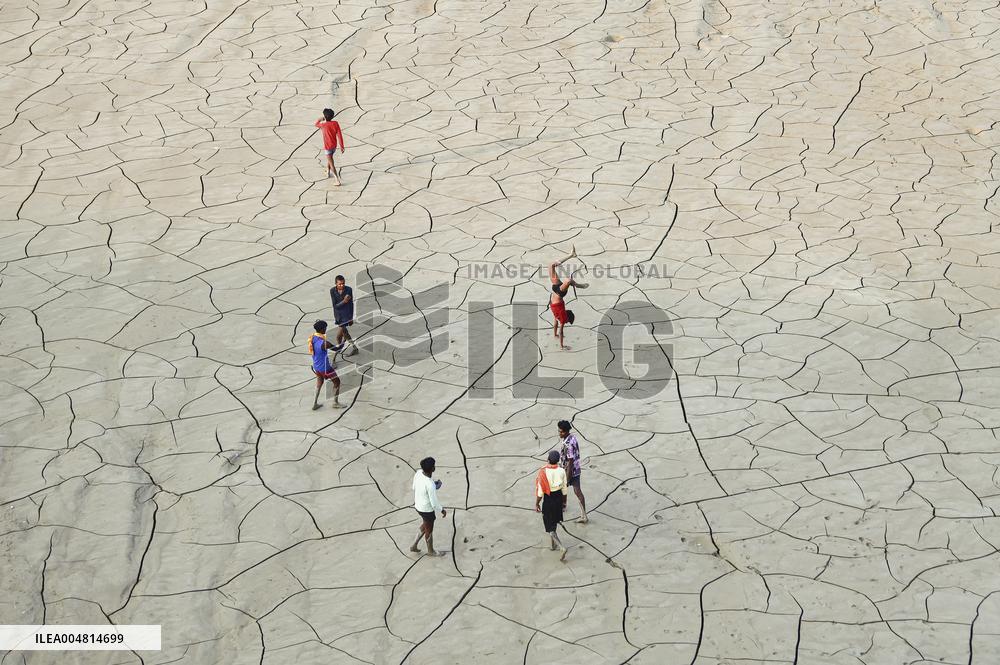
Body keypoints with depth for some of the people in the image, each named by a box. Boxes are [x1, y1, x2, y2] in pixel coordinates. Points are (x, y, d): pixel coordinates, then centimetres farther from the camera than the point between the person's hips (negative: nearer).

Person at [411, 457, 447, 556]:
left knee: (426, 524, 34)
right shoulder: (431, 485, -39)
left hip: (418, 506, 7)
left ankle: (414, 545, 43)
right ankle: (431, 550, 48)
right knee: (429, 530, 21)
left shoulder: (418, 473, -16)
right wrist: (442, 510, -9)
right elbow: (434, 503, -26)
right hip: (427, 510, -7)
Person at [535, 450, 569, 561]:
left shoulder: (543, 472, -22)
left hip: (548, 499, -4)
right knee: (554, 522, 27)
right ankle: (554, 544, 41)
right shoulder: (561, 471, -11)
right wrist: (564, 502, 13)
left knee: (550, 528, 4)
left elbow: (540, 491, -16)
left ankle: (562, 547, -13)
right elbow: (564, 489, -1)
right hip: (559, 498, 4)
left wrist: (537, 504, -2)